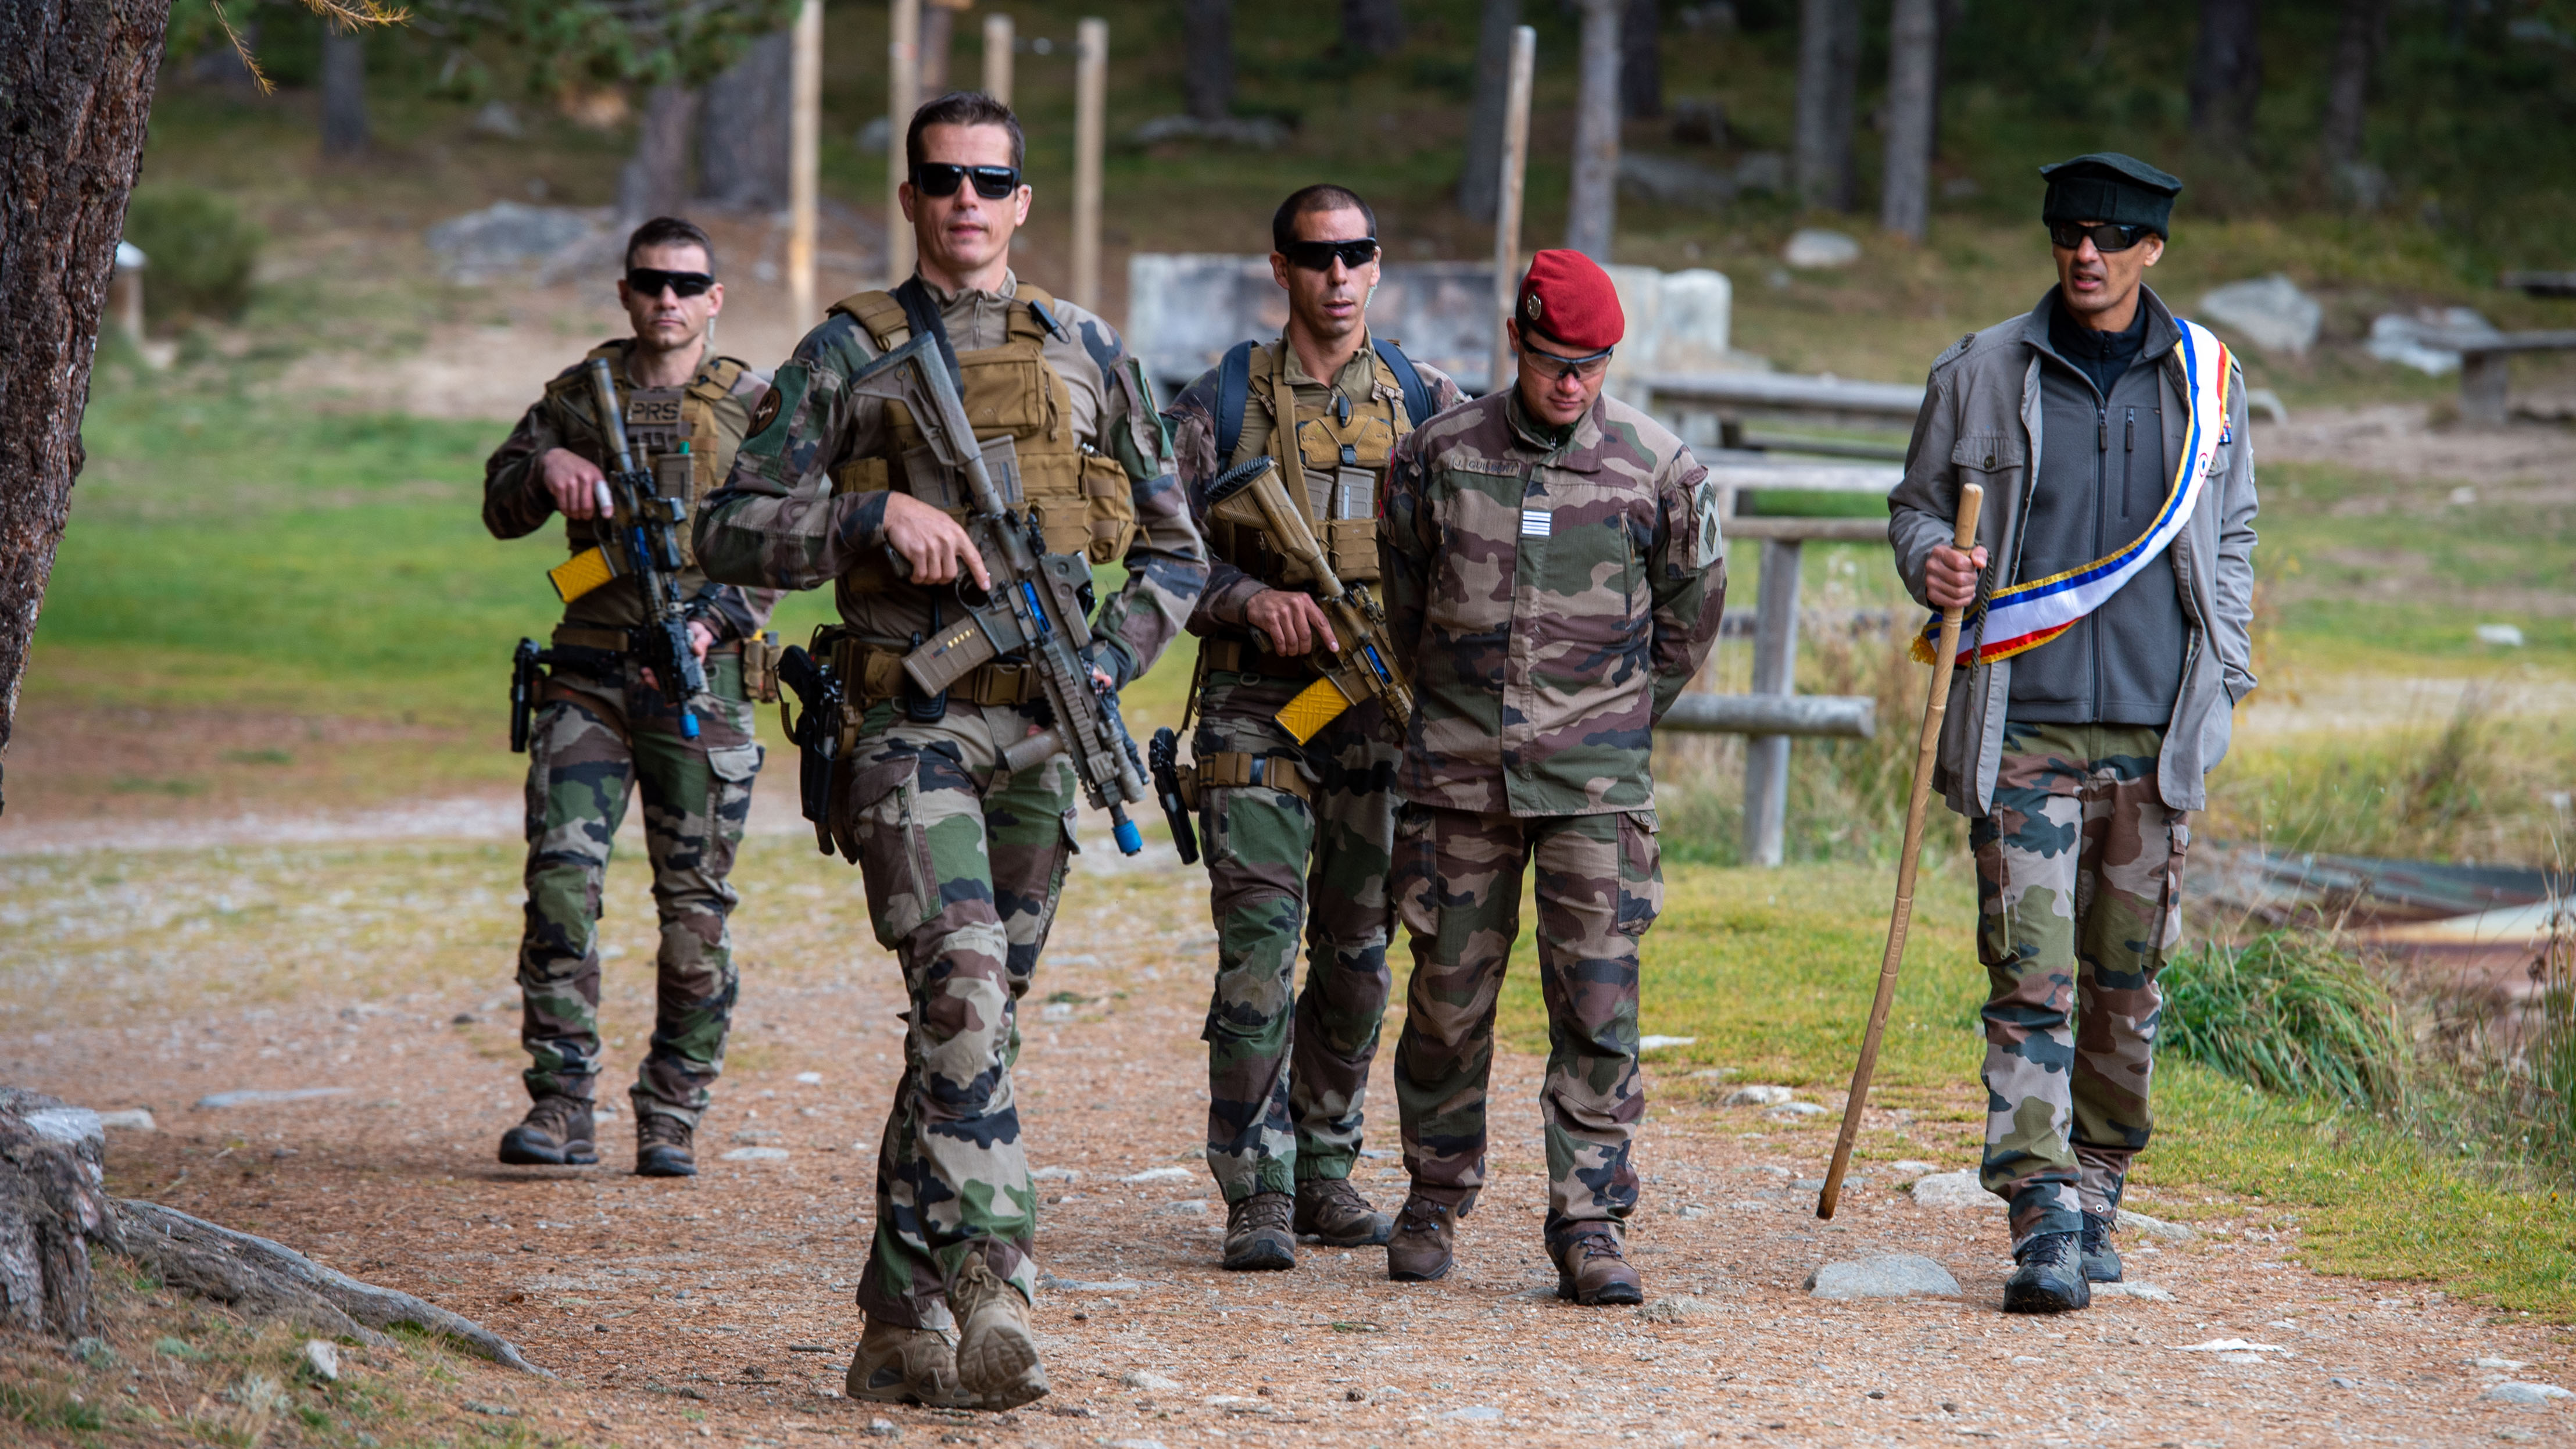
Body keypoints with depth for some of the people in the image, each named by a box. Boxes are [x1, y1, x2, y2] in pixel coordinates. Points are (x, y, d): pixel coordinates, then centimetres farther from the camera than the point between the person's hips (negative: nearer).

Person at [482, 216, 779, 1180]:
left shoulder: (753, 406, 4)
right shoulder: (579, 395, 12)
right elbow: (501, 513, 12)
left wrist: (713, 621, -19)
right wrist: (546, 467, -10)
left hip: (701, 681, -1)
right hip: (588, 675, 1)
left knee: (696, 910, 1)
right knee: (560, 882, -11)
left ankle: (671, 1118, 9)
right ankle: (561, 1107, -8)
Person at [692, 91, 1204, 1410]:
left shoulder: (1089, 356, 13)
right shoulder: (848, 354, 5)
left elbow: (1175, 553, 17)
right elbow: (731, 533, 0)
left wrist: (1105, 662, -1)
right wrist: (876, 514, -14)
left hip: (1039, 731, 3)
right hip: (906, 722, -3)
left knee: (974, 1016, 6)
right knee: (962, 987, -21)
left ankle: (903, 1327, 14)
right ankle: (992, 1290, -25)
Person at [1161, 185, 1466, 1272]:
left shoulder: (1428, 405, 9)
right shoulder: (1222, 403, 3)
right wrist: (1256, 601, -16)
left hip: (1379, 706, 3)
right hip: (1256, 705, -3)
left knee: (1358, 955, 8)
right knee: (1259, 948, -10)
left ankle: (1326, 1173, 20)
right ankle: (1258, 1195, -8)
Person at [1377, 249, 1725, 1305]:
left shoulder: (1659, 467, -1)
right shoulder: (1437, 456, 0)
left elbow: (1691, 611, 13)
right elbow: (1401, 598, 15)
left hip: (1596, 779, -1)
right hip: (1458, 773, 1)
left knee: (1597, 1001, -7)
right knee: (1448, 993, 6)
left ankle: (1590, 1226, -4)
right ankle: (1435, 1200, 22)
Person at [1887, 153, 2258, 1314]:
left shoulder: (2205, 380, 9)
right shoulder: (1980, 376, 5)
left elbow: (2231, 539, 19)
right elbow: (1916, 504, 15)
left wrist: (2222, 676, 10)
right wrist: (1933, 563, -8)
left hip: (2156, 732, 2)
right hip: (2024, 726, -2)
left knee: (2127, 980, 6)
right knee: (2031, 978, -10)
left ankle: (2096, 1190, 21)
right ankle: (2043, 1225, -13)